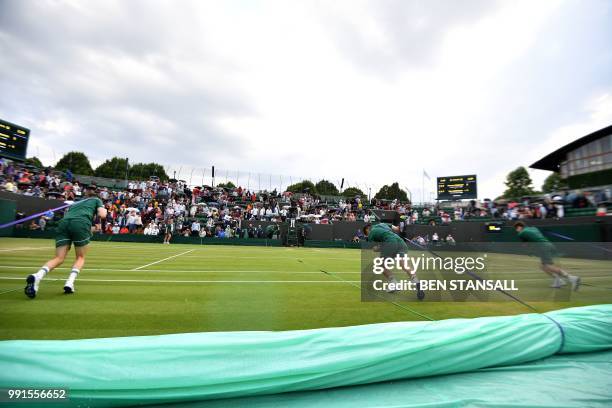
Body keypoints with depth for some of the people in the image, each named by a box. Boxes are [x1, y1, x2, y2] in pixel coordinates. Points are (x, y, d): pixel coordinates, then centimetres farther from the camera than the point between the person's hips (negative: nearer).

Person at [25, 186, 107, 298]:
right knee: (80, 257, 12)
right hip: (81, 223, -4)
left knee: (59, 258, 2)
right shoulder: (96, 200, 25)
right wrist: (104, 210, 30)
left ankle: (37, 276, -26)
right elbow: (102, 215, 9)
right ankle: (69, 283, -6)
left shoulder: (76, 202, 38)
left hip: (64, 222, 4)